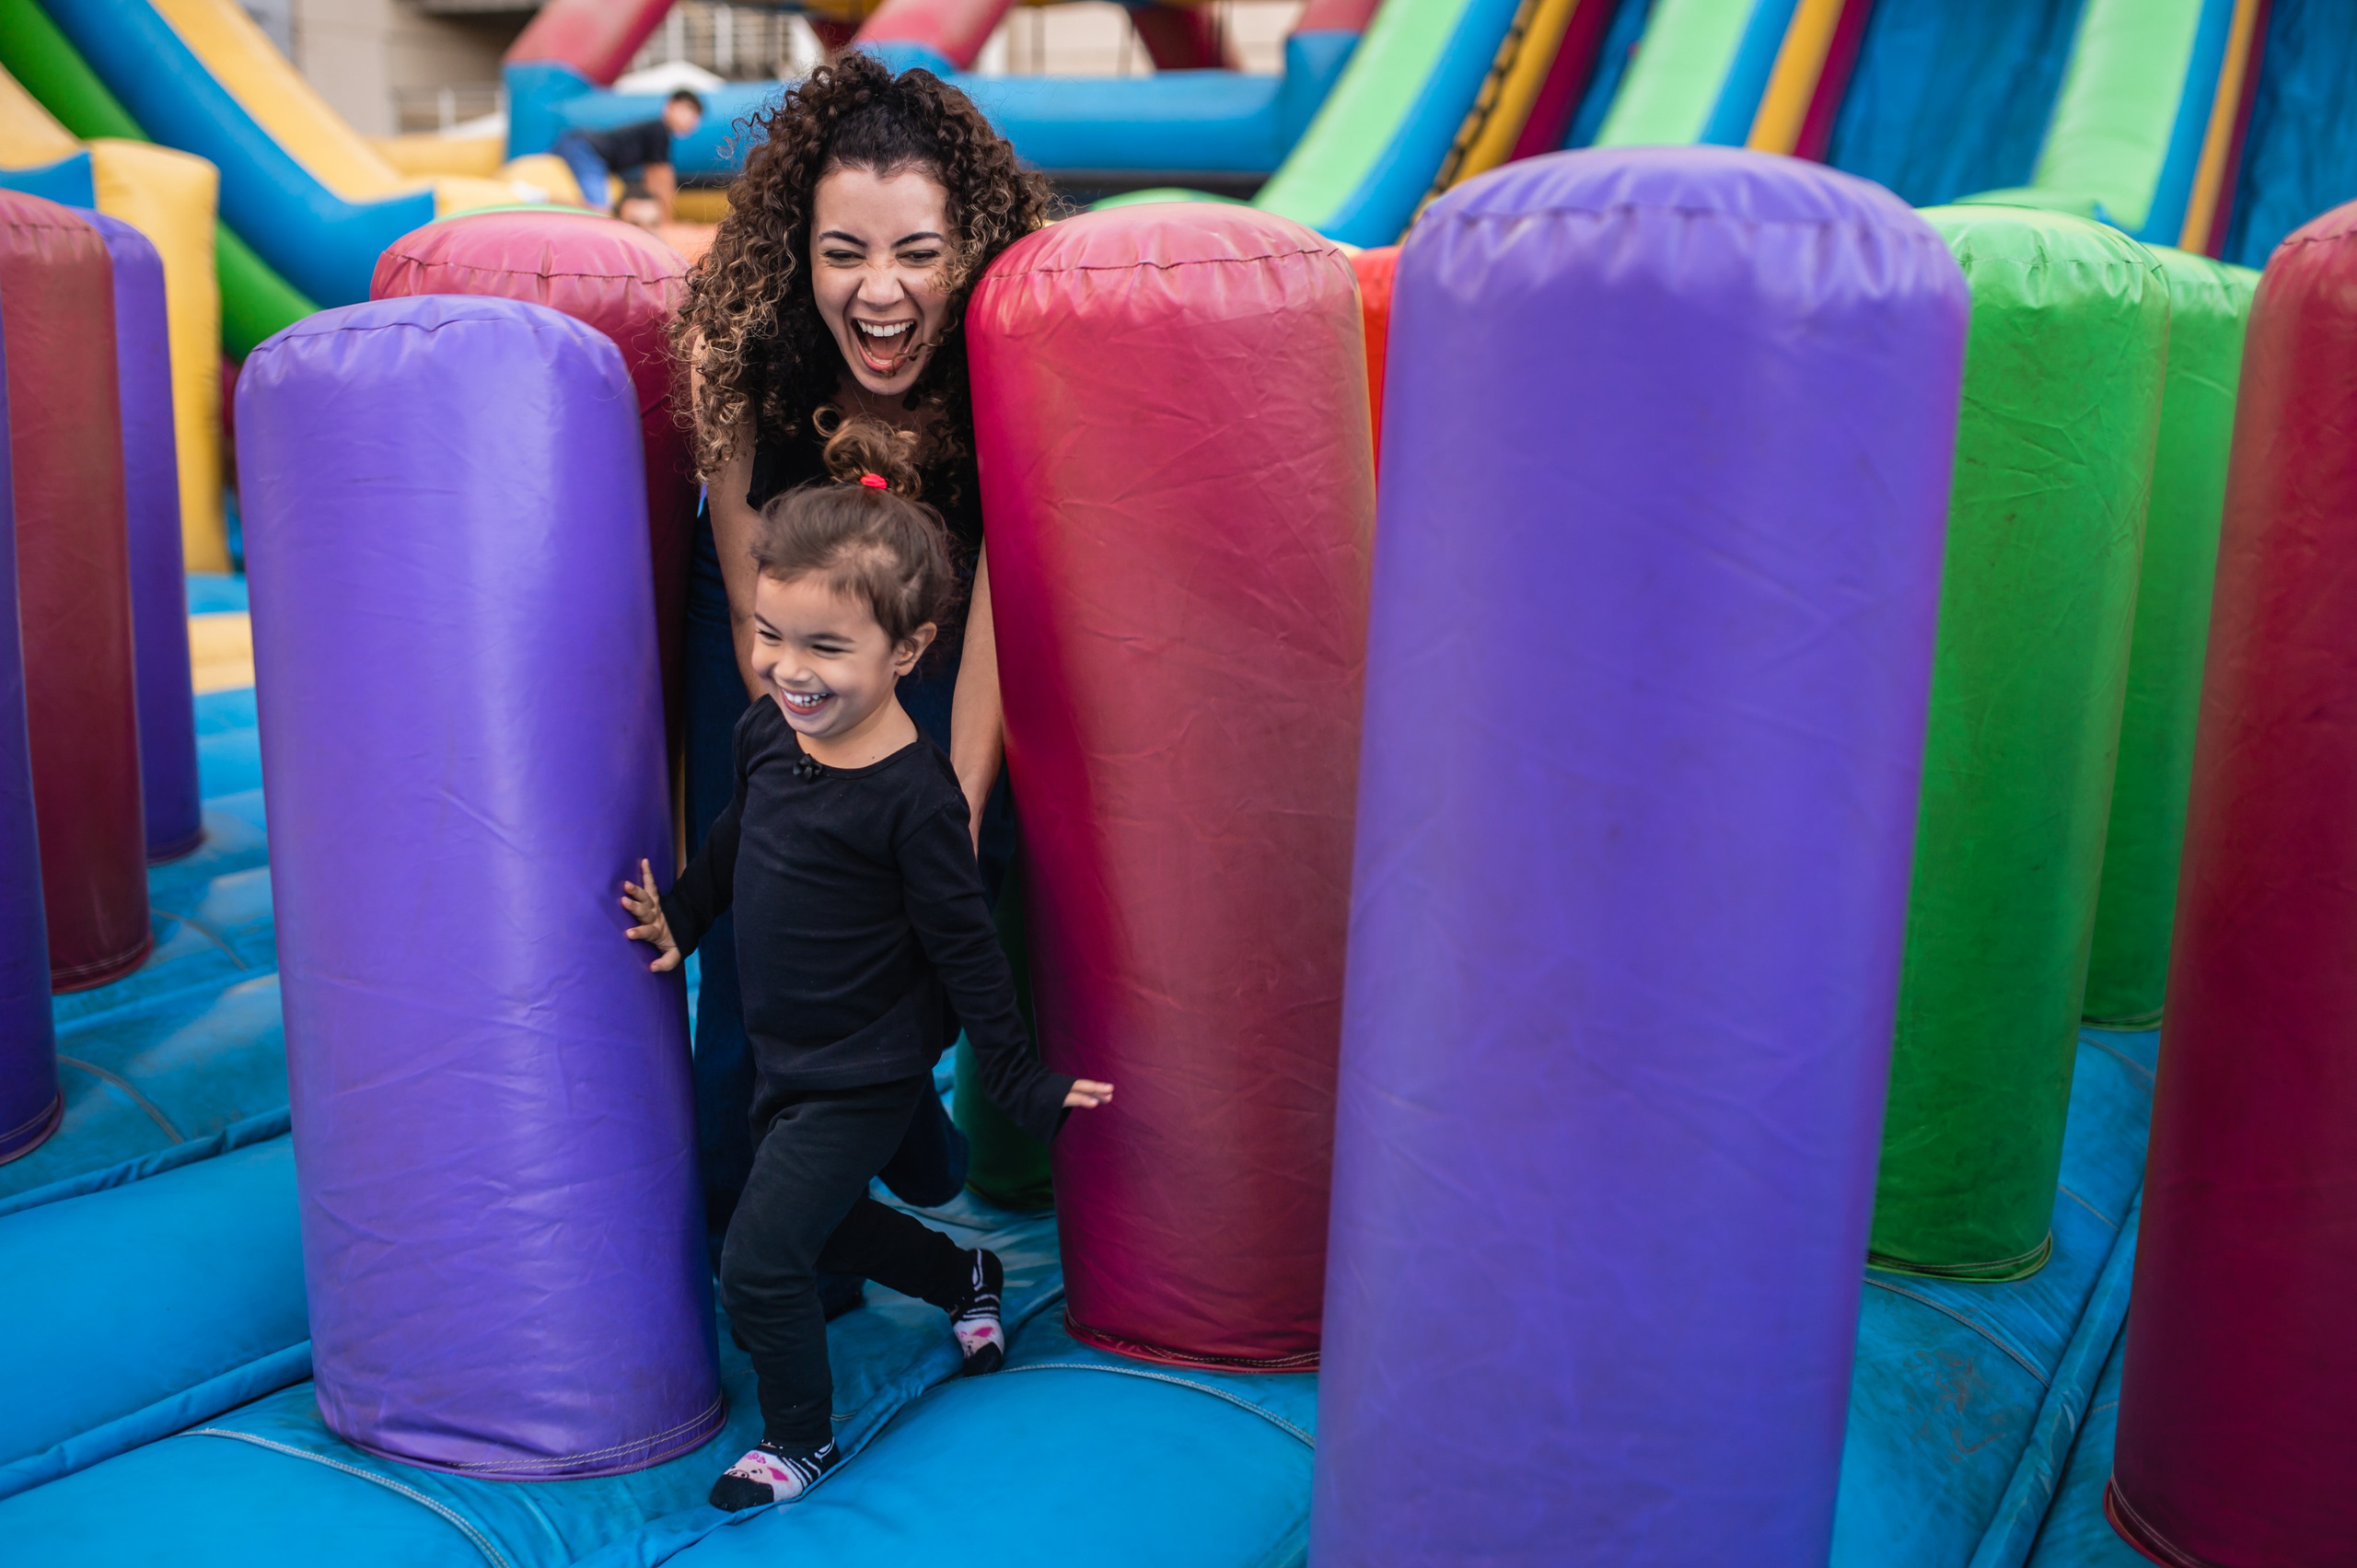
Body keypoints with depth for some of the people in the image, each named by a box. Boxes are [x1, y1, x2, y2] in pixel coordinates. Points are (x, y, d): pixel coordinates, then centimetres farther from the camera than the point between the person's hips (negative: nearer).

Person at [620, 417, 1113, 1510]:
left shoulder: (912, 798, -27)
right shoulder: (765, 731, -6)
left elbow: (965, 947, -19)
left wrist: (1021, 1082, -13)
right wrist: (682, 914, 19)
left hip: (862, 1078, -8)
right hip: (783, 1054, 8)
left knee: (758, 1264, -3)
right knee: (823, 1230, 25)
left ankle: (800, 1438, 24)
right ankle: (969, 1279, 51)